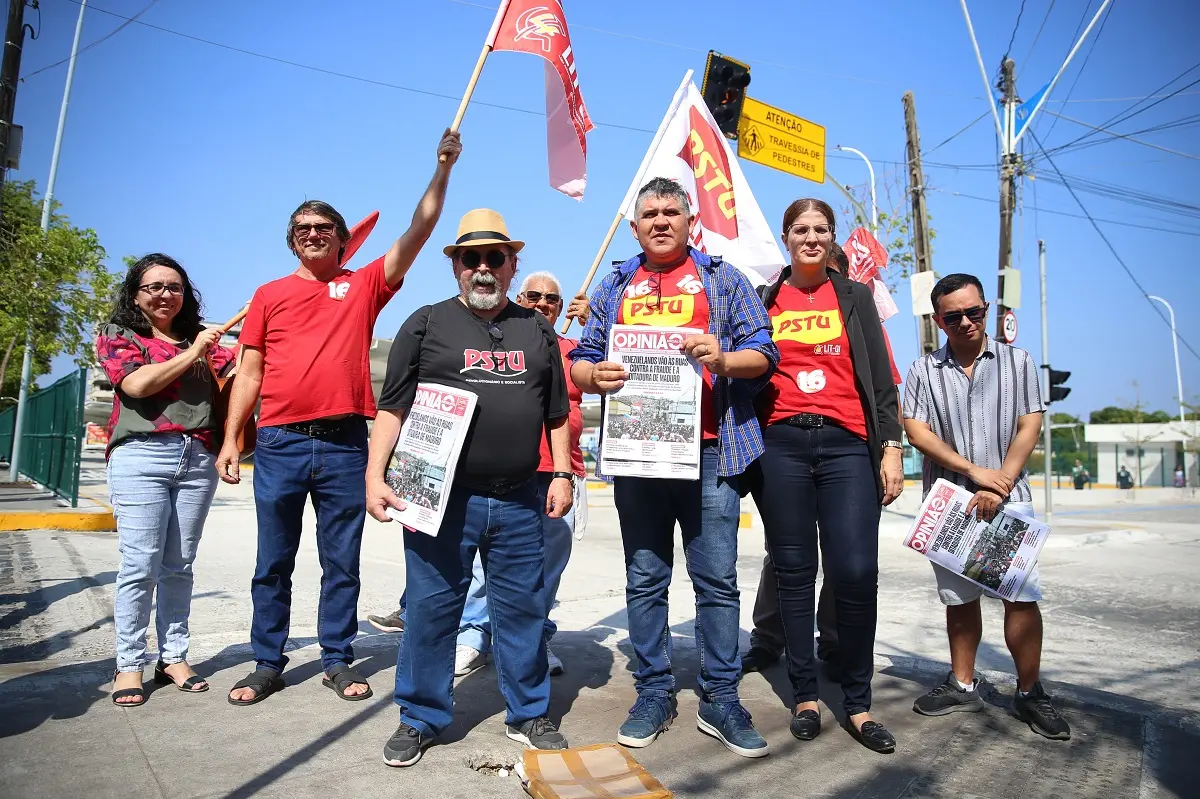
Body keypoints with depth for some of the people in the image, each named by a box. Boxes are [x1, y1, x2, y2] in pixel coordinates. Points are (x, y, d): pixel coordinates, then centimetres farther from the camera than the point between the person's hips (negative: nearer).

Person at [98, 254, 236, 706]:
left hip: (198, 460, 3)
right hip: (141, 457, -3)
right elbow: (137, 384, -8)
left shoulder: (201, 338, 17)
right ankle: (129, 664, 6)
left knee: (179, 565, 7)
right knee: (141, 564, -5)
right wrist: (191, 354, -4)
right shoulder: (117, 336, 9)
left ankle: (173, 657, 14)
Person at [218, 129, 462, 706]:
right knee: (273, 562, 9)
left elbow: (418, 231, 2)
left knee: (342, 561, 8)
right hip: (279, 442, 1)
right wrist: (230, 439, 4)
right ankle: (267, 665, 22)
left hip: (344, 443, -1)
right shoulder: (270, 295, 12)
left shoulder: (364, 285, 9)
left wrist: (443, 168, -5)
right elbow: (249, 372, 10)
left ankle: (338, 661, 20)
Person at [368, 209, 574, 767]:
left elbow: (557, 413, 15)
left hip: (520, 500, 2)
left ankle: (529, 714, 27)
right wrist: (375, 476, -6)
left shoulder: (538, 330, 13)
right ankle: (420, 718, 24)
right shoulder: (426, 324, 5)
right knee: (430, 608, 6)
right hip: (442, 497, -2)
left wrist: (562, 474, 7)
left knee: (524, 608, 10)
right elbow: (392, 407, 3)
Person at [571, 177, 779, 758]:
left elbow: (762, 352, 5)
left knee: (717, 579, 1)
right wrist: (594, 375, -8)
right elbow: (581, 361, 16)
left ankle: (720, 701, 15)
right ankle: (654, 694, 21)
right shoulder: (614, 288, 18)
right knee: (644, 581, 8)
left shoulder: (723, 280, 11)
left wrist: (722, 359, -15)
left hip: (708, 451, -2)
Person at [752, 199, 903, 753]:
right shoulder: (764, 301, 13)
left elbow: (881, 378, 10)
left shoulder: (855, 297, 14)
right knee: (794, 573, 4)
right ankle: (804, 696, 17)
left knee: (856, 573, -8)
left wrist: (891, 447, 1)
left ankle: (858, 704, 8)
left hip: (847, 444, 0)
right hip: (781, 446, 1)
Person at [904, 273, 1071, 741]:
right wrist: (974, 471, -11)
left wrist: (999, 485, -11)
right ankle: (962, 685, 21)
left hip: (1008, 497, 0)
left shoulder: (1016, 361, 7)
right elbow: (917, 431, -2)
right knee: (959, 596, 8)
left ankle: (1029, 693, 10)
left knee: (1022, 595, -5)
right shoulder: (924, 370, 6)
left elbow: (1029, 427, 1)